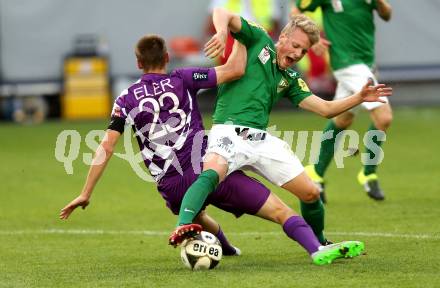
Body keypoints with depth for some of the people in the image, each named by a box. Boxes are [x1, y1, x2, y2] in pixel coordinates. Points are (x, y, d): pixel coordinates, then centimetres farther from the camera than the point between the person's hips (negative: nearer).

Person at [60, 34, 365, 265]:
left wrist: (86, 194, 7)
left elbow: (105, 148, 4)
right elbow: (235, 70, -5)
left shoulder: (126, 100, 10)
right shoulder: (181, 80, 4)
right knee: (280, 210, -9)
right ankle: (317, 249, -30)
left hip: (172, 189, 3)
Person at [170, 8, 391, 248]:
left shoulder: (290, 79, 21)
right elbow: (223, 14, -4)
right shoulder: (258, 40, 8)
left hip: (261, 139, 6)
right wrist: (222, 32, -27)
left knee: (311, 194, 7)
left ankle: (320, 244, 31)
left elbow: (325, 109, 18)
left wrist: (359, 98, 5)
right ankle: (183, 228, -51)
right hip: (229, 131, -6)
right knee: (211, 174, -38)